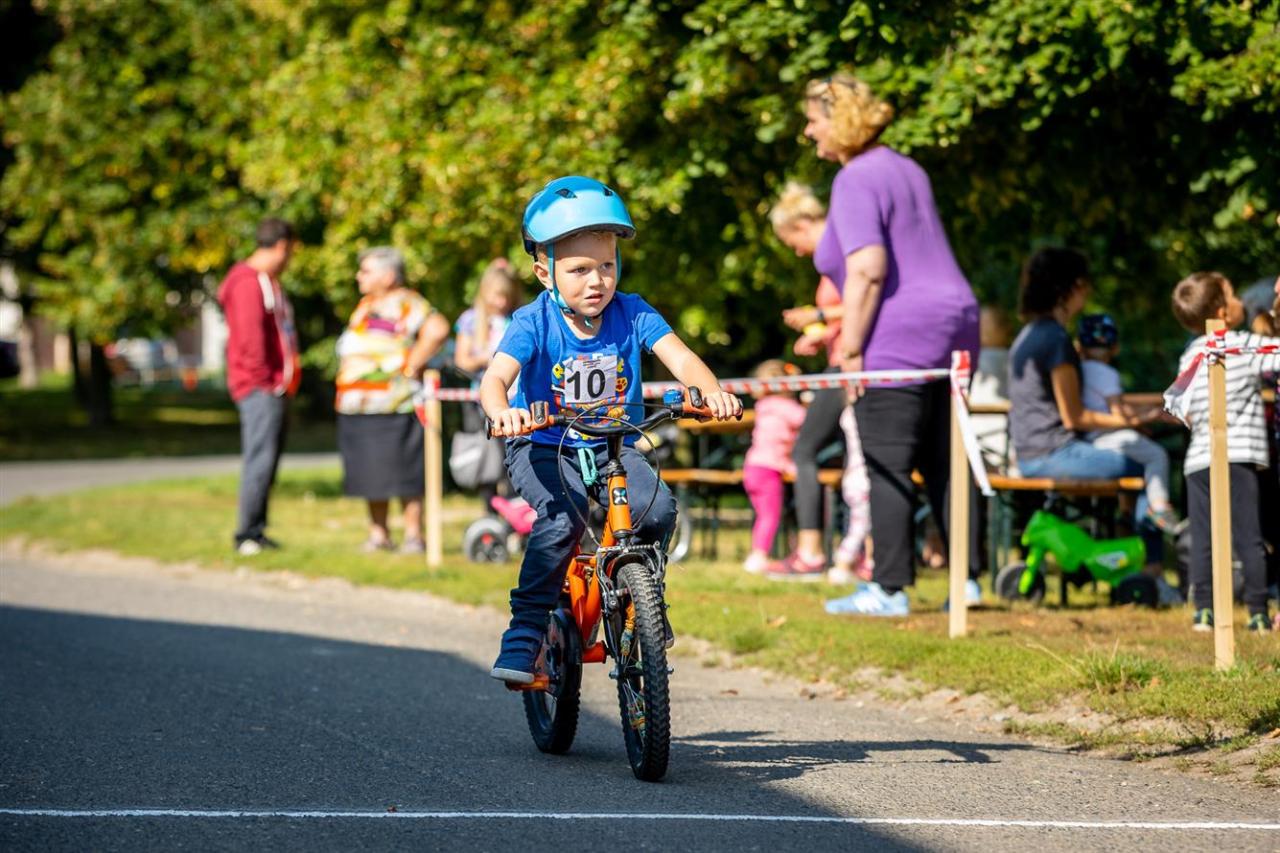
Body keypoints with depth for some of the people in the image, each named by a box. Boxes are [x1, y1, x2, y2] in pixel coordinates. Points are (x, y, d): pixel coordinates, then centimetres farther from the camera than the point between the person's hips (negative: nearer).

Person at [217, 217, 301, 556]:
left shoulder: (269, 282, 21)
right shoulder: (248, 283, -13)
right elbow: (249, 337, -20)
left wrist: (287, 381, 16)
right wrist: (264, 379, -19)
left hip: (277, 388, 10)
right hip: (260, 388, -10)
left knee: (267, 462, 11)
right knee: (260, 460, -13)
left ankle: (257, 532, 16)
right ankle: (247, 534, -12)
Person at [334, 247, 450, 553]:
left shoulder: (405, 304, -9)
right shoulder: (366, 304, 19)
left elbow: (438, 330, -23)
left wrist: (412, 365, -18)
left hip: (393, 408, -9)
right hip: (358, 408, 9)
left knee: (401, 472, -7)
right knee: (370, 473, 10)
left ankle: (414, 535, -3)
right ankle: (378, 534, 17)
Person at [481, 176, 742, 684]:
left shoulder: (632, 314, -6)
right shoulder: (533, 323, -14)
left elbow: (680, 359, -17)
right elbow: (495, 378, -27)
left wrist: (712, 393, -40)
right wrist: (501, 411, -52)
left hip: (613, 447, 3)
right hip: (543, 448, -3)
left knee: (657, 508, -24)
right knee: (562, 519, -32)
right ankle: (524, 634, -20)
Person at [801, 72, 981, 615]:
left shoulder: (855, 181, -10)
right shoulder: (905, 169, 19)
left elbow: (868, 268, -21)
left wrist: (851, 348, -17)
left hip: (897, 341, -9)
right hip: (956, 323, 9)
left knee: (887, 469, -5)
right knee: (942, 465, 11)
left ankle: (889, 589, -6)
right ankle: (967, 580, 11)